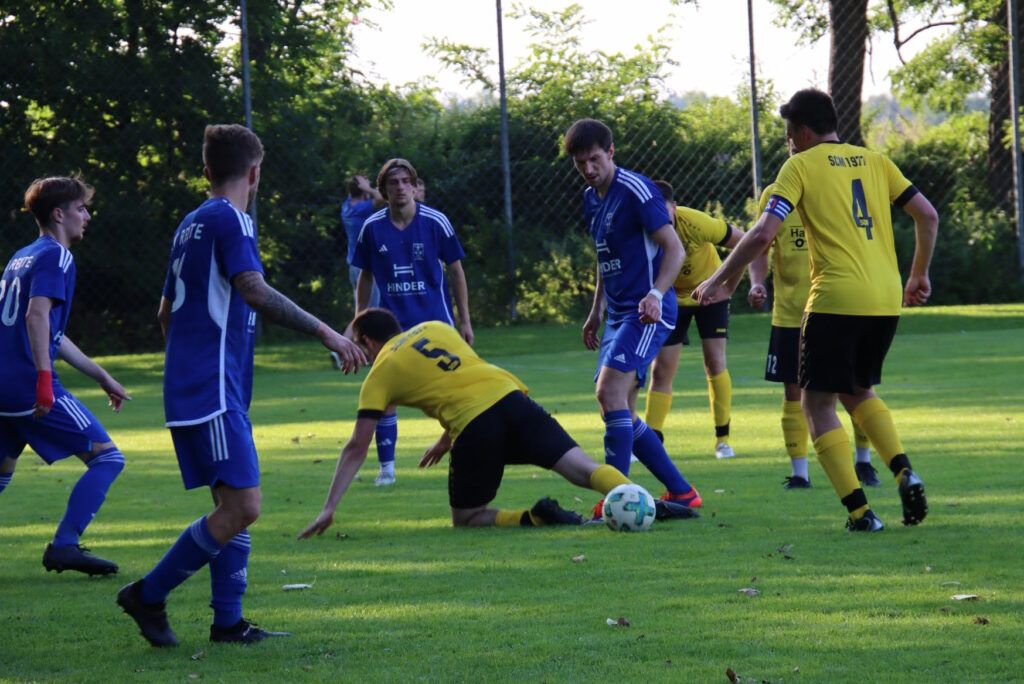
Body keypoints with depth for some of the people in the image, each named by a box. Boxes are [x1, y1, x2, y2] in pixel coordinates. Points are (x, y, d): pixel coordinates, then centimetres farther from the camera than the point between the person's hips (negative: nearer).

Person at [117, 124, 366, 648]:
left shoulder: (191, 225, 18)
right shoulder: (229, 220, -9)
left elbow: (166, 312, 26)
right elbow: (253, 290, -24)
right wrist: (325, 333, -24)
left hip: (189, 386, 10)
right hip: (213, 392, -10)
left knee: (232, 504, 11)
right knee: (243, 506, -14)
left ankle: (227, 621, 10)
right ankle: (149, 596, -8)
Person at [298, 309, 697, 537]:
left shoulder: (380, 374, 14)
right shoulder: (434, 328, 27)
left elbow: (357, 448, 11)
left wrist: (329, 509, 13)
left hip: (473, 424, -4)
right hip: (508, 394, 4)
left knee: (466, 519, 12)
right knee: (582, 468, -3)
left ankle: (534, 517, -14)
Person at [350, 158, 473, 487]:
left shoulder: (435, 222, -6)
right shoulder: (372, 228, -3)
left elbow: (456, 271, 2)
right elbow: (365, 277, 9)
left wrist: (465, 320, 1)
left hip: (436, 321, -1)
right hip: (391, 323, 1)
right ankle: (386, 467, 7)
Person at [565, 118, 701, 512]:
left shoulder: (636, 190, -12)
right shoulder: (591, 199, 14)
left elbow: (674, 249, -16)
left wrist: (655, 295, -30)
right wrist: (596, 312, 25)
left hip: (647, 313, -10)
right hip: (617, 314, 10)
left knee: (610, 392, -22)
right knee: (619, 412, 7)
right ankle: (682, 493, 14)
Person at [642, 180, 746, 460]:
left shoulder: (697, 223, -33)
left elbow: (743, 242, -20)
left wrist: (728, 285, -18)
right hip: (671, 299, 2)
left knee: (715, 362, -8)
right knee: (661, 370, -2)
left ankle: (723, 439, 2)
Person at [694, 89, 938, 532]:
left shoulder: (801, 166, 0)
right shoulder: (874, 161, 15)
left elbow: (763, 234, -9)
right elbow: (927, 216, 13)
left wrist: (718, 280, 1)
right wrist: (919, 275, 25)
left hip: (835, 300, -6)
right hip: (887, 301, 6)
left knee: (817, 404, 5)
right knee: (858, 392, 25)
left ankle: (860, 512, -7)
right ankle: (904, 473, 1)